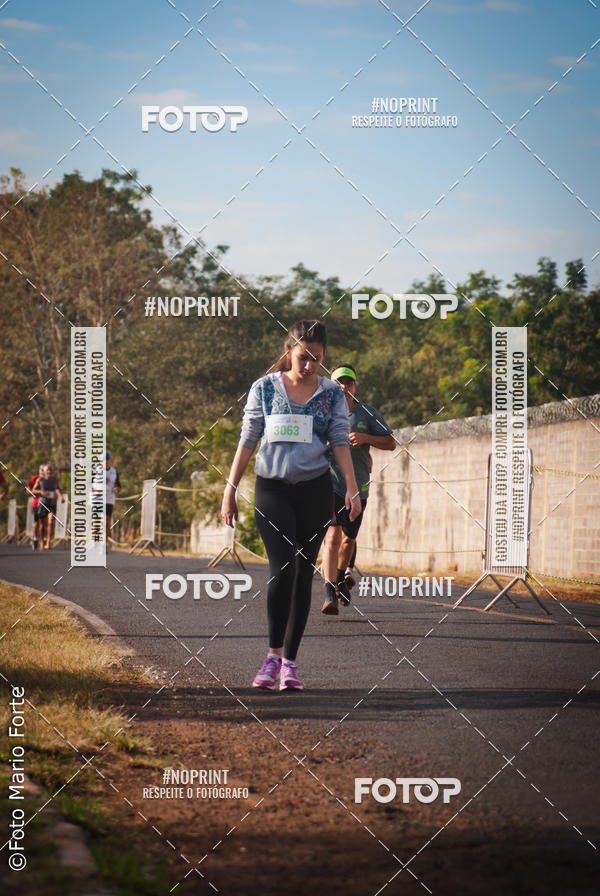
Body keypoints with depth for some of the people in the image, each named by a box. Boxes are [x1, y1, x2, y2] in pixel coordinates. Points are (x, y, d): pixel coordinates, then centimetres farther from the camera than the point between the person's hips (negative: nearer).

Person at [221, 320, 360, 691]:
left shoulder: (332, 394, 6)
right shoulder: (264, 389, 4)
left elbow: (340, 442, 3)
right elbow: (248, 441, 7)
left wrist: (351, 487, -10)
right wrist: (230, 489, 5)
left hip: (315, 490, 2)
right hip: (272, 489, -1)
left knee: (304, 574, 3)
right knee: (283, 566, -19)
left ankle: (290, 661, 10)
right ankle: (274, 654, -10)